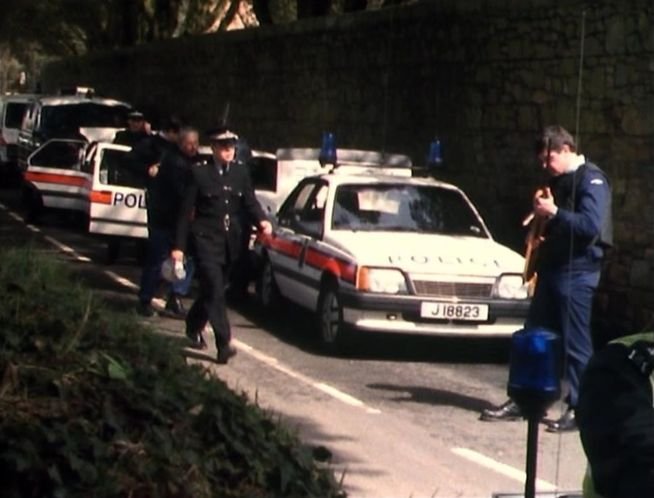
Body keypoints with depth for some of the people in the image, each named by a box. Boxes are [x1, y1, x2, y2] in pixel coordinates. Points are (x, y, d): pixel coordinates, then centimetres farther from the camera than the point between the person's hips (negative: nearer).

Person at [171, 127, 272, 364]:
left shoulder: (241, 173, 8)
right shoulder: (200, 173, -4)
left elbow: (250, 202, 6)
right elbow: (186, 211, -3)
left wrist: (262, 220, -16)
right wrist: (179, 246, -6)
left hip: (231, 242, 5)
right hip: (207, 240, -5)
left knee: (212, 291, 17)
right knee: (215, 292, -13)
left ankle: (194, 326, 42)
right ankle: (224, 346, -15)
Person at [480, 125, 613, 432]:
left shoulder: (591, 180, -10)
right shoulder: (558, 181, 17)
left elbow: (592, 225, -22)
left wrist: (554, 213, -20)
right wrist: (541, 217, 9)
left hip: (577, 273, -9)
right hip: (551, 268, 9)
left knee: (576, 343, -3)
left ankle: (578, 409, 4)